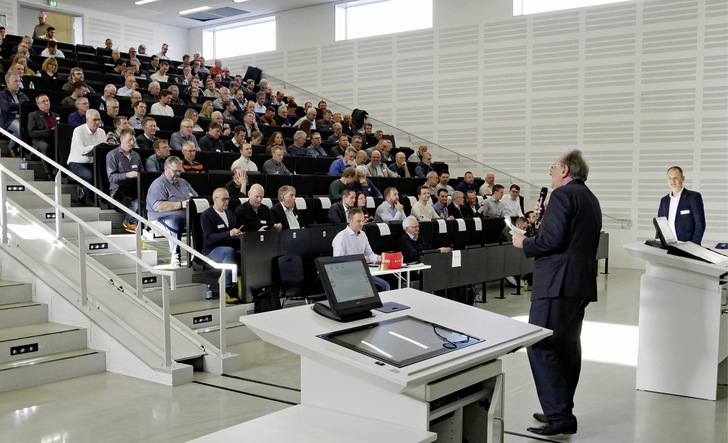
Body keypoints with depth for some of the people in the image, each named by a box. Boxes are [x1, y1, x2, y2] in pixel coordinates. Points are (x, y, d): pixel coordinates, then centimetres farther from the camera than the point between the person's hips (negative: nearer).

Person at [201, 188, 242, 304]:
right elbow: (209, 238, -16)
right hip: (212, 251, -6)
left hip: (232, 247, 6)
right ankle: (228, 289, -37)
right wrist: (229, 234, -29)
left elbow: (236, 231, 22)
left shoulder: (230, 213, 20)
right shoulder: (206, 215, -3)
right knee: (229, 251, -39)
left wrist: (240, 233, -4)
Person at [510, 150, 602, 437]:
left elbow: (552, 240, -19)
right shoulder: (590, 199, 20)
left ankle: (559, 417, -10)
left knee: (540, 346, -9)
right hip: (581, 284, 10)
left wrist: (524, 243, -3)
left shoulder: (562, 195, -10)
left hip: (557, 283, -10)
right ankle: (561, 412, 20)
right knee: (568, 347, 13)